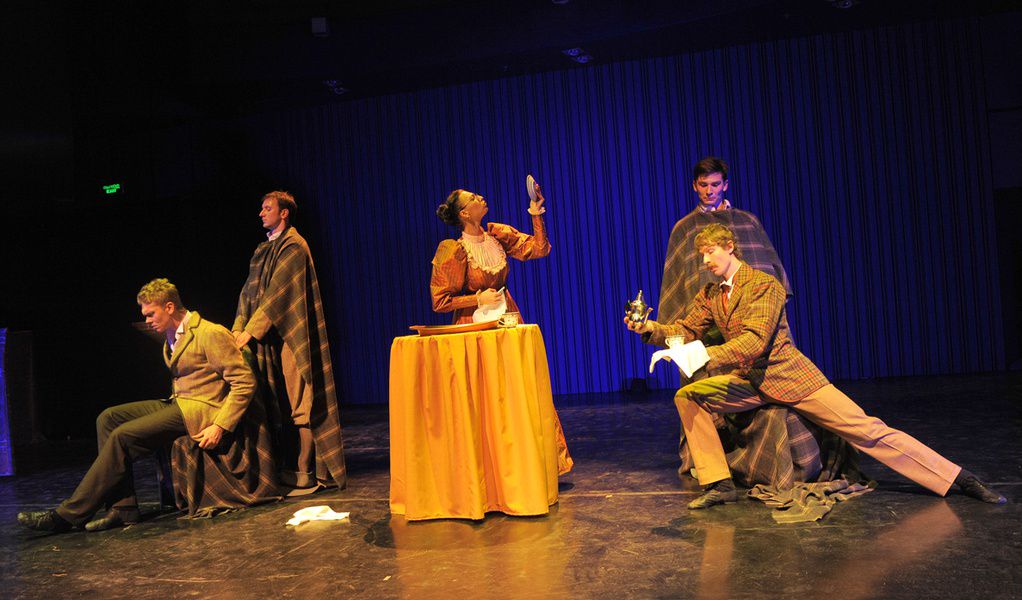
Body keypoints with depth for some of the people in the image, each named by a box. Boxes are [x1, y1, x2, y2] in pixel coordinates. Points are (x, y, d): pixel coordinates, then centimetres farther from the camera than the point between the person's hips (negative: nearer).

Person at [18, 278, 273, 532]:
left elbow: (245, 382, -17)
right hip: (178, 404, 10)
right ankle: (123, 508, -9)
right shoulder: (173, 338, 17)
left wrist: (220, 427, -23)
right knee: (108, 418, -5)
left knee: (123, 436, -20)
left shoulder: (210, 334, -13)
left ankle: (70, 514, -8)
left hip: (200, 410, -10)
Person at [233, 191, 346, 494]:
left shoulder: (293, 246, -7)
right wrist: (238, 328, 2)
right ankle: (291, 469, 15)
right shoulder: (263, 250, 18)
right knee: (280, 406, 9)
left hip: (290, 337, -8)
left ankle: (305, 474, -2)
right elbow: (249, 291, 15)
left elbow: (277, 293, -15)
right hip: (270, 338, 8)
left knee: (297, 404, -6)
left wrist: (251, 331, -18)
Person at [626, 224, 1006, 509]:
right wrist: (652, 329, -14)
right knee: (688, 396, -13)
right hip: (748, 383, 6)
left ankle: (957, 479, 3)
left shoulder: (765, 285, -14)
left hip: (788, 375, -5)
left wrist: (707, 355, -38)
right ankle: (719, 485, -9)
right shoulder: (709, 295, 7)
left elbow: (754, 341, -26)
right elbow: (687, 331, 4)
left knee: (866, 429, -9)